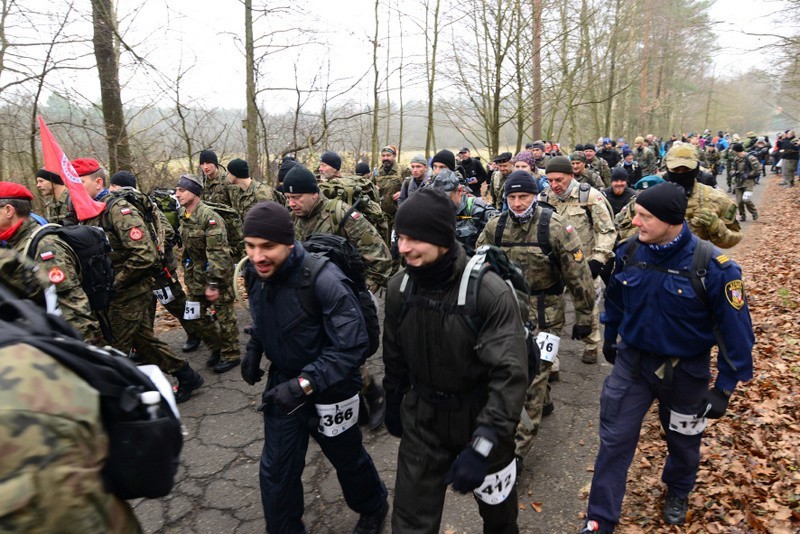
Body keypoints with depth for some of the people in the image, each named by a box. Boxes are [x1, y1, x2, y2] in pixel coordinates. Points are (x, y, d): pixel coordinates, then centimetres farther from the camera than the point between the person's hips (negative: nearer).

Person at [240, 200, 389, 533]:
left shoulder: (324, 281, -31)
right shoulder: (255, 273, -9)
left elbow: (351, 346, -29)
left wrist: (305, 383, -36)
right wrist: (253, 350, -1)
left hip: (329, 385, -4)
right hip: (283, 380, 5)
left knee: (347, 458, 19)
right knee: (276, 469, 12)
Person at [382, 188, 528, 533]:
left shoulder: (490, 293, -26)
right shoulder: (399, 287, -9)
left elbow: (510, 374, -27)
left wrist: (482, 445, -33)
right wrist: (393, 404, 16)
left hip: (479, 417, -2)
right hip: (422, 418, 3)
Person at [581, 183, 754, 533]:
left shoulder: (714, 267, -24)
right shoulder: (628, 252, -13)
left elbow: (736, 329, -15)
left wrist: (725, 388, -13)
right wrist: (610, 338, 19)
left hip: (686, 370, -2)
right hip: (632, 360, 2)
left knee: (683, 439, 22)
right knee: (614, 440, 5)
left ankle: (678, 492, 54)